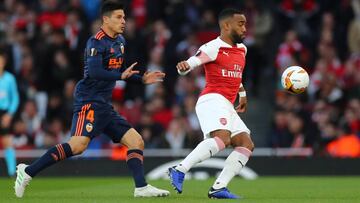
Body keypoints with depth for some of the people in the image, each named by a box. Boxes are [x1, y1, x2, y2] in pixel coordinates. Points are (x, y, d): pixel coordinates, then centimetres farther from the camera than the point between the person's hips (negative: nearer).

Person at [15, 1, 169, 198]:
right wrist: (121, 75, -26)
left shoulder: (120, 41, 17)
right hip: (89, 101, -10)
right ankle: (28, 172, -18)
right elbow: (94, 71, -24)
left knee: (136, 141, 4)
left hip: (105, 106, 10)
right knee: (78, 145, -24)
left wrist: (142, 79, 19)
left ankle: (141, 187, 3)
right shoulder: (96, 42, -10)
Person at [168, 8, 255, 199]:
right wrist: (184, 67, -39)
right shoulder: (214, 48, -6)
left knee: (246, 144, 1)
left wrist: (242, 94, 45)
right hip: (212, 99, -9)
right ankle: (179, 170, -30)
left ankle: (218, 188, -5)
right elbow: (190, 63, -17)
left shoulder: (241, 49, 20)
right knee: (223, 137, -32)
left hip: (226, 105, 9)